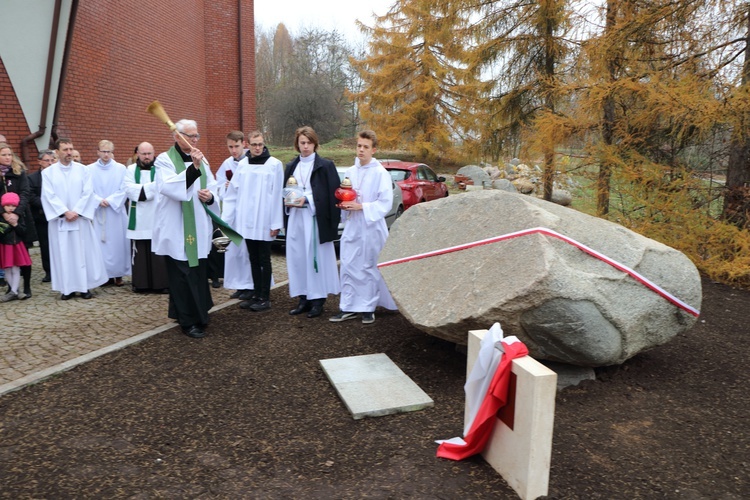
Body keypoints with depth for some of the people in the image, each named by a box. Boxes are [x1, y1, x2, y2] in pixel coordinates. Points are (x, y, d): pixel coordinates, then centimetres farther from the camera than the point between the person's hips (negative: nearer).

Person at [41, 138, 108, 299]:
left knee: (83, 253, 2)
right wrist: (65, 212, -14)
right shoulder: (48, 172, 3)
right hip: (60, 220, 0)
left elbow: (88, 193, -3)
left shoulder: (83, 170, 5)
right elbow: (49, 196, -5)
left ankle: (85, 286, 9)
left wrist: (76, 212, -12)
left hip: (81, 219, 0)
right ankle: (67, 288, 9)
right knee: (63, 254, 3)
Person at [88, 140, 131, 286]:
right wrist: (99, 201, -15)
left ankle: (118, 274, 8)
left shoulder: (121, 168, 3)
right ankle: (105, 274, 7)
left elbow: (124, 190, -3)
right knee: (101, 243, 1)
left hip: (116, 211, 0)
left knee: (118, 242, 1)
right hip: (98, 212, 1)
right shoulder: (90, 169, 5)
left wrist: (110, 201, -12)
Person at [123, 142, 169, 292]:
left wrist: (141, 190, -16)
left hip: (157, 218, -2)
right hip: (139, 218, 2)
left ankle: (160, 282, 5)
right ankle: (140, 283, 13)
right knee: (140, 252, 5)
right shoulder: (131, 170, 9)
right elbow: (129, 190, -5)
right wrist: (152, 187, -11)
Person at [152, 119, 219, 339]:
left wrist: (210, 196, -10)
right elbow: (168, 186, -23)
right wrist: (193, 168, -31)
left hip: (198, 228, 6)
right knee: (182, 276, -2)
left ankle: (197, 314, 26)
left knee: (198, 273, 11)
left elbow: (212, 187, 14)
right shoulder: (165, 160, -5)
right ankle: (189, 321, 6)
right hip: (177, 230, -6)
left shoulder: (201, 160, 14)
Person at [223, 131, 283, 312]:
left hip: (264, 222, -4)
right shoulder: (243, 164, 6)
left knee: (264, 260, 5)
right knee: (253, 259, 13)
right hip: (247, 221, 4)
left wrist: (276, 223, -12)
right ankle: (257, 295, 23)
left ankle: (265, 298, 14)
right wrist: (227, 218, 2)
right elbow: (233, 192, 5)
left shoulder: (274, 164, -7)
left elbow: (277, 195, -10)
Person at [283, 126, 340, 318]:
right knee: (297, 258, 5)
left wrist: (307, 200, -15)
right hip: (295, 219, 5)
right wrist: (288, 201, -5)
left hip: (316, 219, -5)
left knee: (316, 257, -3)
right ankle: (304, 298, 15)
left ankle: (317, 300, 5)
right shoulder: (291, 167, 16)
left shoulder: (325, 165, -1)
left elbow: (332, 194, -7)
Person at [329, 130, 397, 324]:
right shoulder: (350, 172, 10)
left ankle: (368, 308, 14)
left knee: (369, 268, 2)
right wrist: (344, 204, -3)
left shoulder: (380, 173, -7)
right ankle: (348, 307, 13)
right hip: (351, 227, 5)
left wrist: (361, 207, -19)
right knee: (348, 267, 4)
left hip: (371, 227, -5)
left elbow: (385, 203, -11)